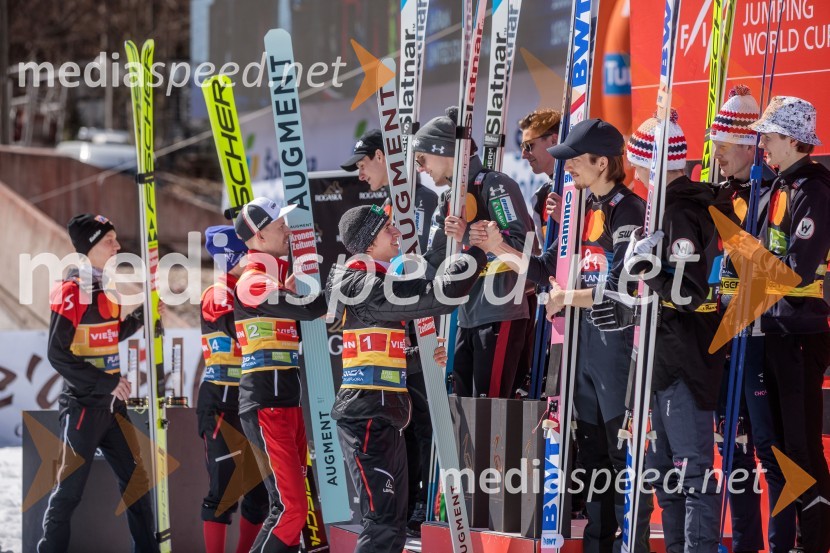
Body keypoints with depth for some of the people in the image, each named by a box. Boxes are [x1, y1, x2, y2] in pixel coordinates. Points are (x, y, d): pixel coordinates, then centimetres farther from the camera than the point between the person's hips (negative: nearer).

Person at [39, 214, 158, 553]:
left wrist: (142, 316, 10)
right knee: (70, 487, -6)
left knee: (135, 477, 12)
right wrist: (107, 383, -20)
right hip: (82, 404, -8)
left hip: (111, 401, 8)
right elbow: (58, 354, -18)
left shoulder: (106, 289, 11)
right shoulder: (70, 292, -14)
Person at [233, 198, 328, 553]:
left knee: (293, 504, 11)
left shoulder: (278, 277, 20)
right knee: (291, 509, -14)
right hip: (266, 407, -10)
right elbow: (311, 309, -21)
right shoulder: (254, 282, -12)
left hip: (287, 403, 10)